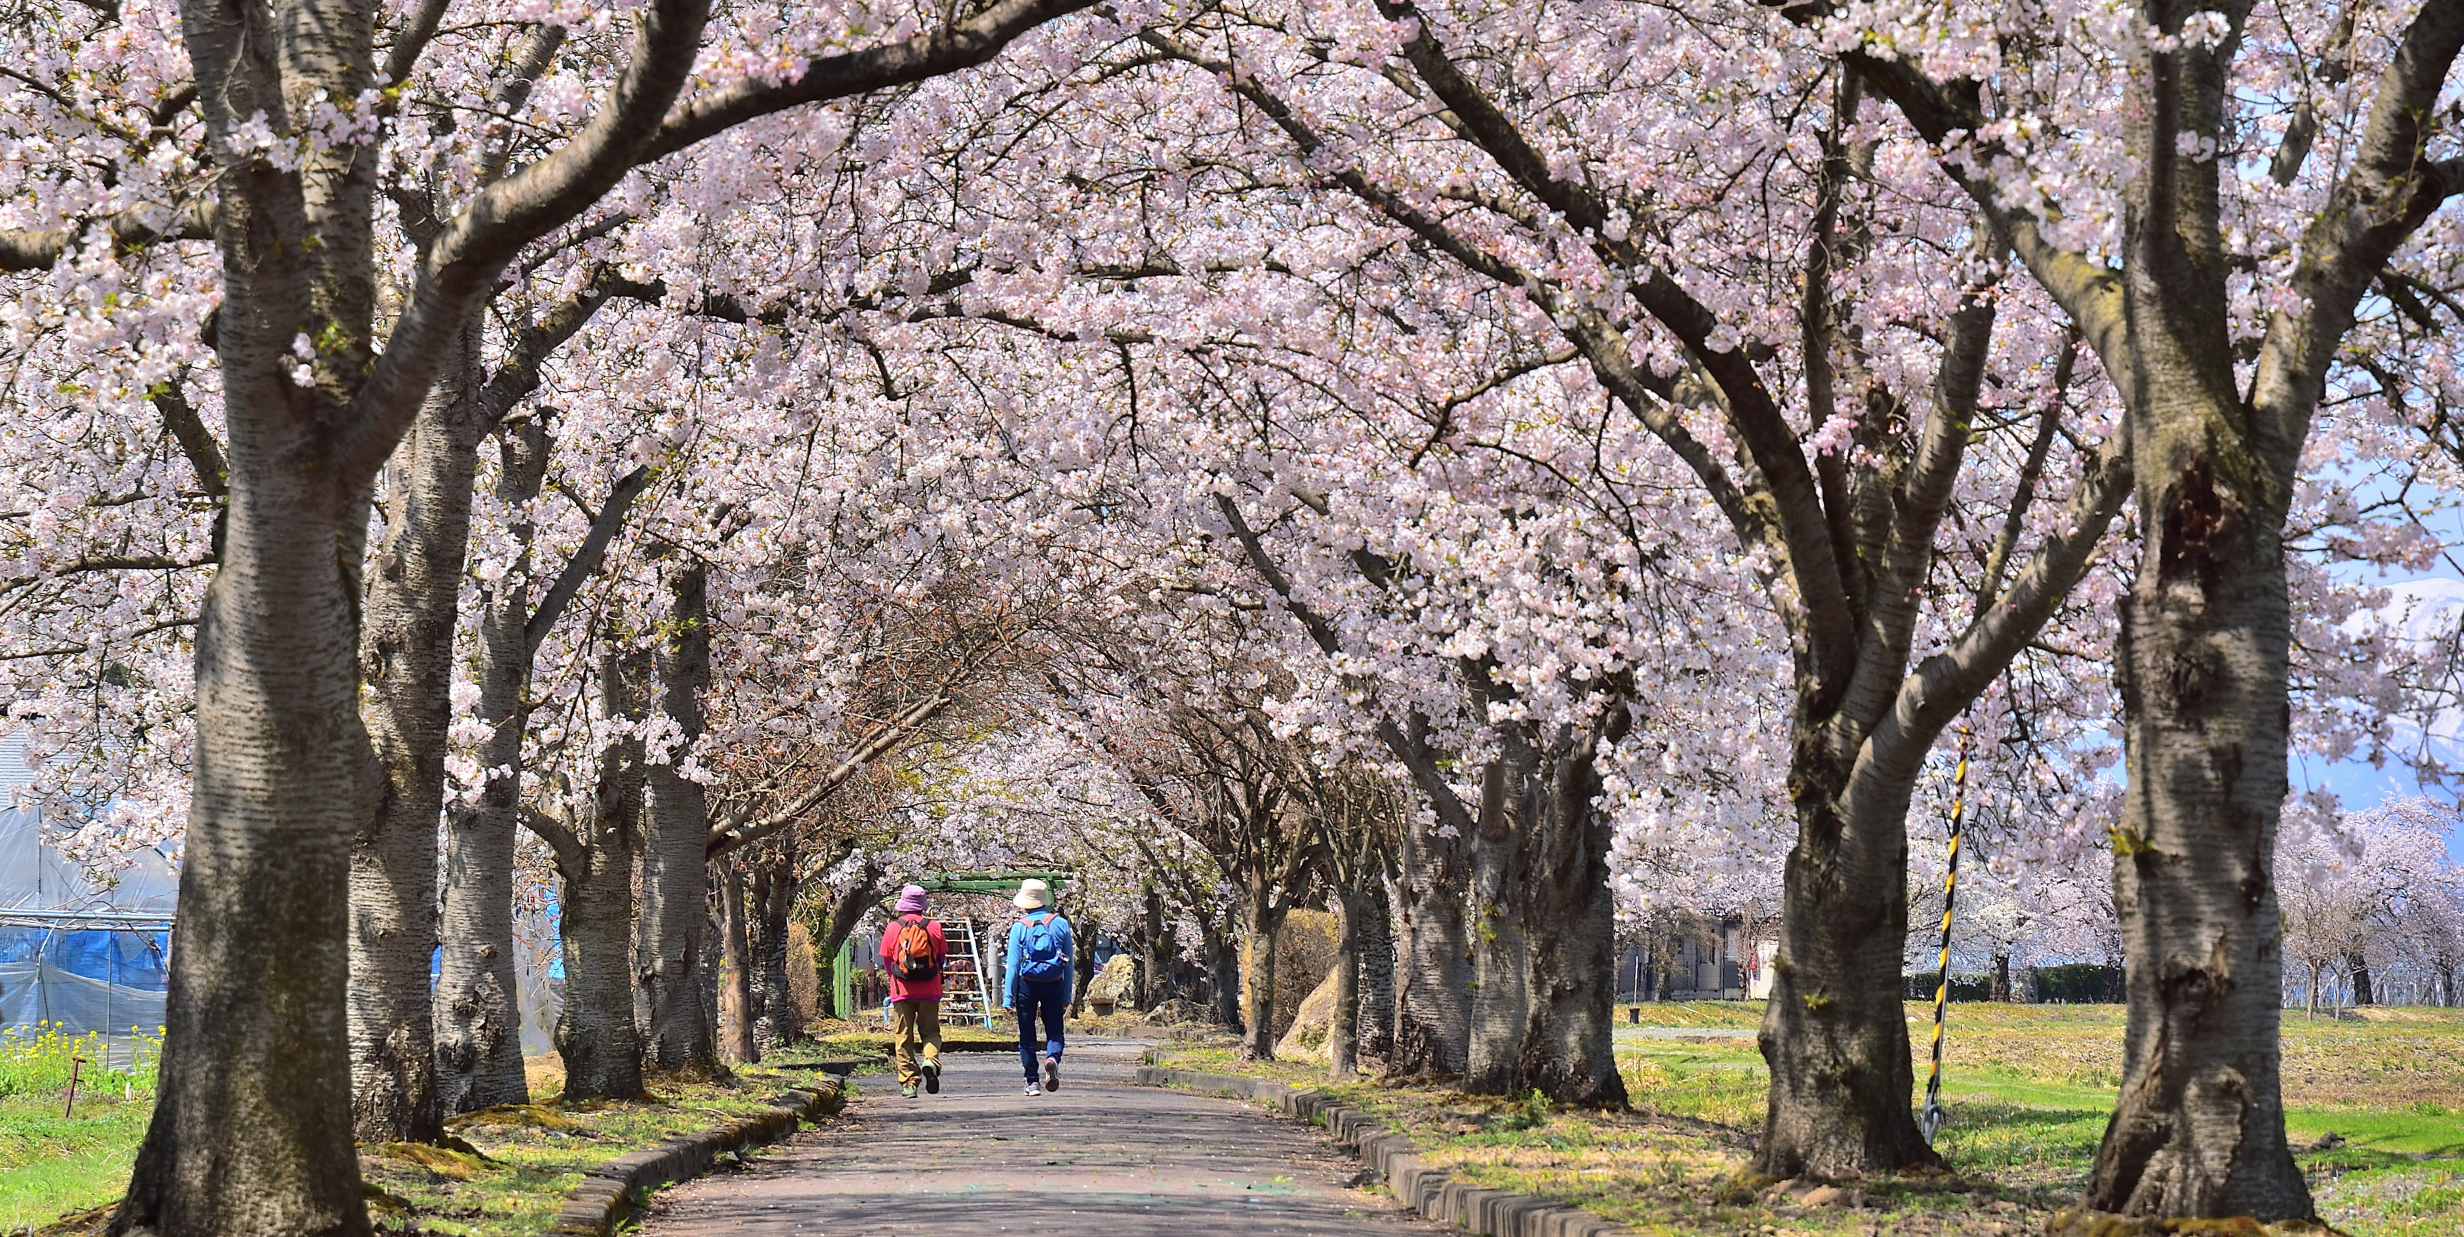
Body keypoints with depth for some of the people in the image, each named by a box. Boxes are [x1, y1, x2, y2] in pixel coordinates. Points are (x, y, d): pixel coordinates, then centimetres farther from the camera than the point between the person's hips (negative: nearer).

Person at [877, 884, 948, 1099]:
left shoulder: (893, 928, -2)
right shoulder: (934, 927, -2)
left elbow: (886, 961, 7)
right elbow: (942, 958, 8)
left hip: (902, 991, 0)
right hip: (929, 991, 0)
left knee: (903, 1037, 5)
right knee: (930, 1031, 11)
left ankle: (908, 1082, 1)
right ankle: (930, 1061, -18)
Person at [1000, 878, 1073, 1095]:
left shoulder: (1019, 927, -5)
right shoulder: (1061, 924, 1)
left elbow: (1013, 964, -7)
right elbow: (1069, 963, 2)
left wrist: (1008, 998, -6)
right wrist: (1067, 996, 8)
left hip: (1027, 985, -1)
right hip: (1054, 985, 1)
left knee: (1027, 1035, 8)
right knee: (1054, 1030, 9)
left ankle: (1032, 1082, 6)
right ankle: (1053, 1057, -23)